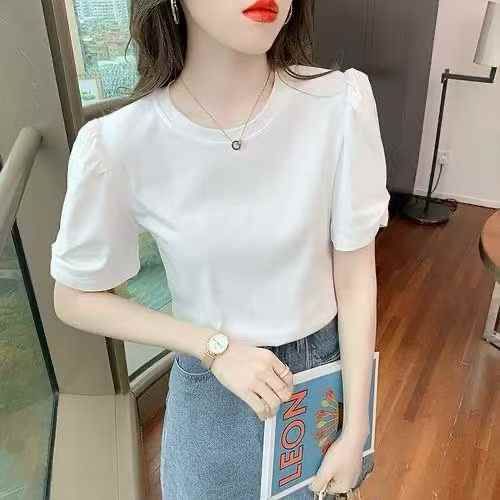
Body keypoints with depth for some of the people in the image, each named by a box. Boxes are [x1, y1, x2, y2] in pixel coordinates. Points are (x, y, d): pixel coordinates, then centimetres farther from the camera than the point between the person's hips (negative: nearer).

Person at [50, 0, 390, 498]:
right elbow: (75, 299, -9)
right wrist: (216, 347, -18)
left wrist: (355, 430, -7)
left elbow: (356, 274, -12)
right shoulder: (119, 144, -23)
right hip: (212, 386, -1)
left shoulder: (341, 105, -21)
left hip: (327, 366, 2)